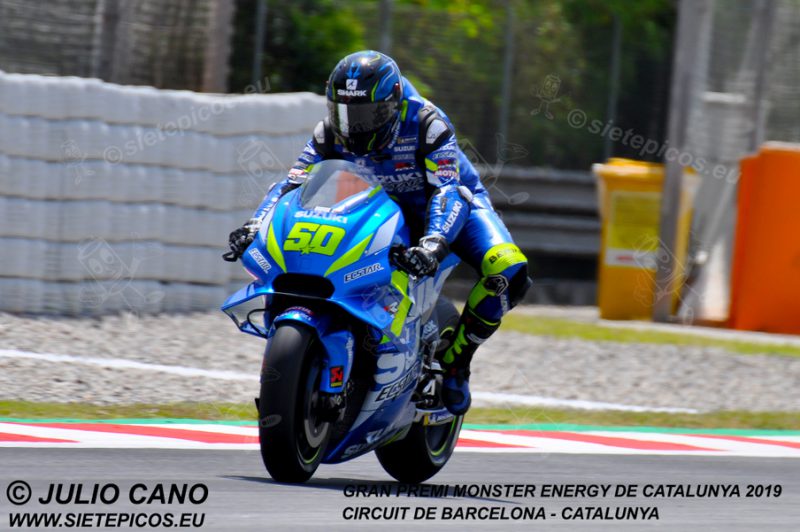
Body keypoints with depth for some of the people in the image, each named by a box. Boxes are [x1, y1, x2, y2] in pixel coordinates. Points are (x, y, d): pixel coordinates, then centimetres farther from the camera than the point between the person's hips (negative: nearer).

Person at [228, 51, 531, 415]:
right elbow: (292, 183, -19)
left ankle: (455, 359, -13)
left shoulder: (426, 123, -31)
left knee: (508, 273, -32)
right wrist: (255, 226, -38)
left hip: (449, 204, -4)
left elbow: (448, 192, -40)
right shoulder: (331, 133, -16)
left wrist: (433, 245, -59)